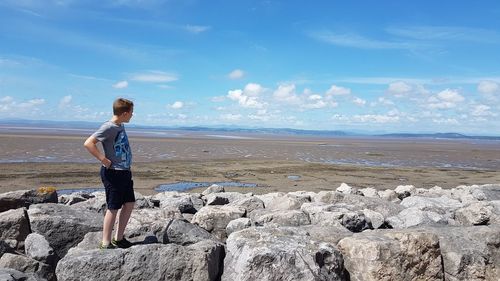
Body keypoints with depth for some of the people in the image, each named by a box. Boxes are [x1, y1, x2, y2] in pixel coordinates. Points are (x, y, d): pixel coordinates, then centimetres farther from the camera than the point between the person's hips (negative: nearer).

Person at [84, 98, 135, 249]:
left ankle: (119, 238, 26)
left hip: (124, 172, 9)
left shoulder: (121, 126, 10)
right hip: (113, 173, -9)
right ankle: (105, 243, 12)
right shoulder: (108, 127, -16)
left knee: (129, 204, 14)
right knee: (113, 208, -1)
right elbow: (88, 143, -23)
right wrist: (104, 160, -22)